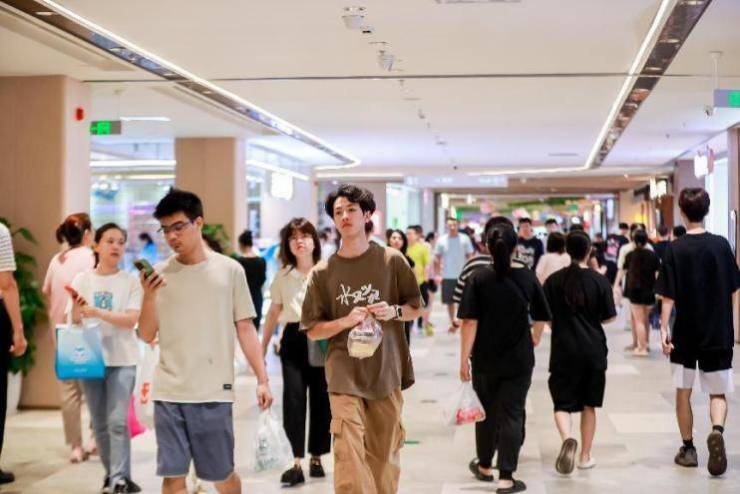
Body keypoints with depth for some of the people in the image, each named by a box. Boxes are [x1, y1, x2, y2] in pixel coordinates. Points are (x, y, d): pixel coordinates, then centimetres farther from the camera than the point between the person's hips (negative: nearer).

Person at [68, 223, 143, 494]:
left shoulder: (131, 281, -2)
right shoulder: (82, 279, 4)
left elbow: (131, 320, -11)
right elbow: (74, 322, 5)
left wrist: (97, 312, -23)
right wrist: (77, 310, -17)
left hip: (122, 360, -3)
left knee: (117, 421, -9)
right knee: (100, 423, 9)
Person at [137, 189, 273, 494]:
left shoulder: (229, 270, 1)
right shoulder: (160, 274, 5)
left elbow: (245, 328, 2)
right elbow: (147, 336, 5)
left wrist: (262, 380, -3)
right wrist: (148, 296, -11)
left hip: (213, 391, -1)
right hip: (168, 392, 2)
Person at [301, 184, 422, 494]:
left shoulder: (392, 261, 2)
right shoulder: (322, 272, 2)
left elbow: (416, 309, 10)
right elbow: (313, 330, 4)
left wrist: (394, 311, -12)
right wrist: (346, 321, -15)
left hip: (386, 372, 1)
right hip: (344, 376, -1)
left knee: (385, 457, 10)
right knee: (349, 457, -10)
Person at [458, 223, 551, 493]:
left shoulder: (478, 279, -8)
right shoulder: (528, 277, -3)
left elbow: (470, 322, -13)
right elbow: (540, 317, 7)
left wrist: (464, 358, -8)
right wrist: (535, 337, 27)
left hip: (485, 359, 0)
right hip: (519, 359, 0)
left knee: (487, 412, 16)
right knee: (512, 414, 4)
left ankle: (484, 467, 33)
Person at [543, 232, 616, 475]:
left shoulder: (554, 280, -5)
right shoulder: (600, 281, -6)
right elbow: (608, 317, 0)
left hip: (563, 350, -1)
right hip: (593, 350, 1)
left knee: (562, 403, 5)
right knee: (589, 404, 15)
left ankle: (567, 439, -24)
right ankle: (585, 455, 20)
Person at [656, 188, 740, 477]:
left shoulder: (675, 250, -8)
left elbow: (669, 296, -12)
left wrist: (664, 328, -7)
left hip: (685, 333, -1)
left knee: (683, 393, 14)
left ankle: (688, 449, 20)